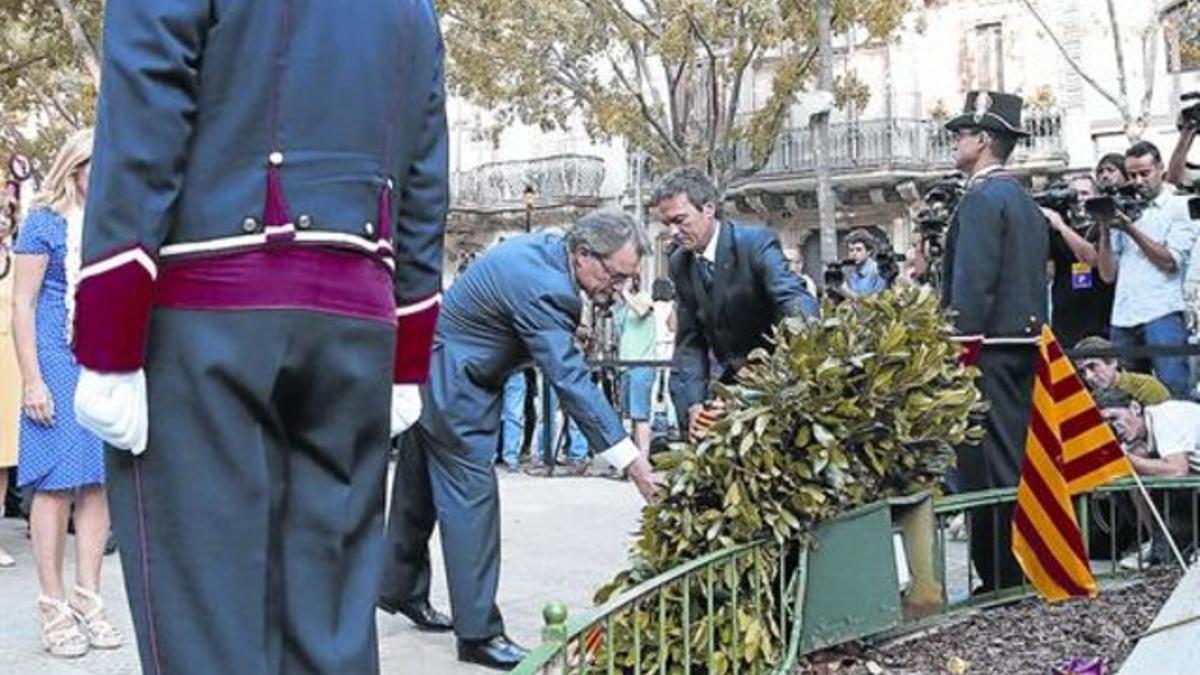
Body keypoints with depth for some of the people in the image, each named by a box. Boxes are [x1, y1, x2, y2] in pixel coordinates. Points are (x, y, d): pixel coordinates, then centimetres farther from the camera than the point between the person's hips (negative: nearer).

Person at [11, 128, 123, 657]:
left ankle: (88, 598, 12)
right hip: (59, 360, -5)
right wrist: (32, 380, -13)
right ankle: (54, 607, 4)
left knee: (99, 478, 4)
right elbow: (22, 304, -5)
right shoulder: (45, 222, -1)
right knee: (56, 480, -3)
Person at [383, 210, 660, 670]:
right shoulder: (542, 286, -30)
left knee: (421, 485, 20)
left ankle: (400, 587, 36)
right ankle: (479, 633, -4)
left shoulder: (548, 248, -1)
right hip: (450, 385, -10)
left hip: (435, 375, 10)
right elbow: (571, 380, -33)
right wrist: (630, 462, -33)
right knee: (472, 495, -9)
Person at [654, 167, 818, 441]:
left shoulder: (757, 243, -18)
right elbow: (689, 342, -1)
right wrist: (692, 403, -16)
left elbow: (799, 303, -32)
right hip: (729, 380, 5)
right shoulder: (679, 264, -1)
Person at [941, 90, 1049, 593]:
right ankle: (1017, 573, 22)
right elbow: (1035, 279, 18)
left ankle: (1001, 579, -2)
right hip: (1023, 340, 10)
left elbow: (972, 285, -19)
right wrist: (1030, 332, 19)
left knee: (986, 463, -6)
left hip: (988, 345, -10)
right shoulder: (1022, 199, 18)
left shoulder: (982, 198, -11)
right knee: (1013, 458, 14)